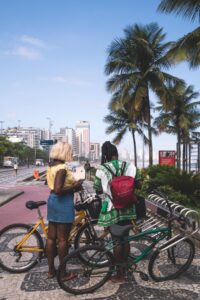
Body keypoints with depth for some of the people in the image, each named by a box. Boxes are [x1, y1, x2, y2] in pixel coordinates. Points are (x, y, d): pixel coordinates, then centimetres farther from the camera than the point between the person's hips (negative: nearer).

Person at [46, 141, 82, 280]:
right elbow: (58, 190, -28)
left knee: (51, 237, 14)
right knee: (62, 239, 1)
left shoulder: (51, 165, 8)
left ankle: (51, 270, 26)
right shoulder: (62, 168, -20)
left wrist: (73, 184, 12)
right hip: (63, 203, -9)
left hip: (52, 200, 9)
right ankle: (63, 273, 14)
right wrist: (74, 186, -15)